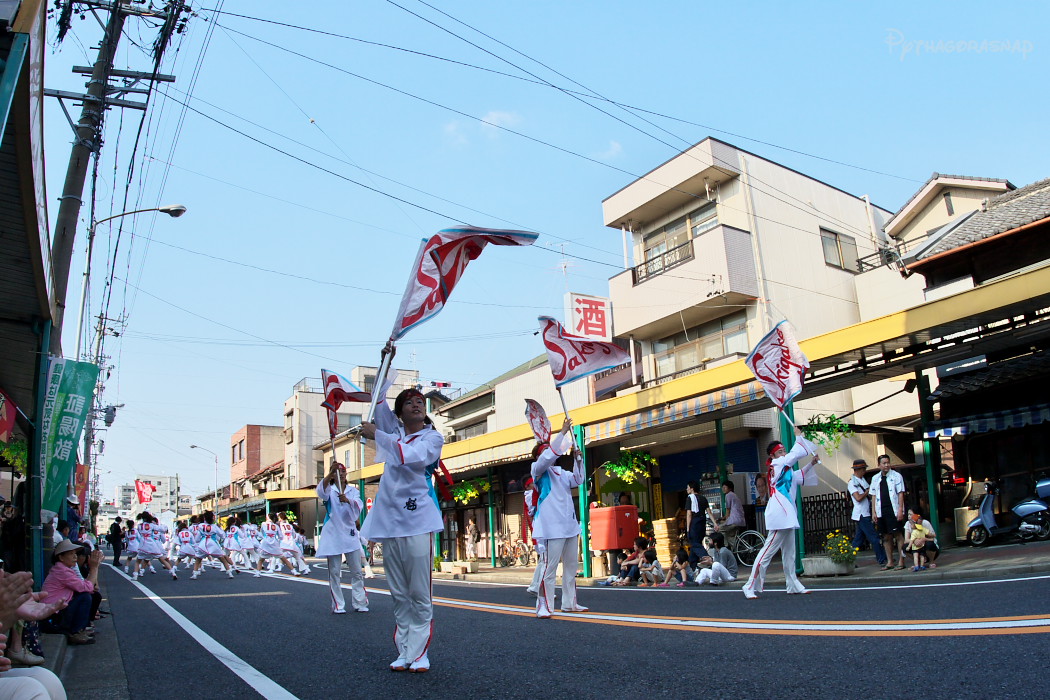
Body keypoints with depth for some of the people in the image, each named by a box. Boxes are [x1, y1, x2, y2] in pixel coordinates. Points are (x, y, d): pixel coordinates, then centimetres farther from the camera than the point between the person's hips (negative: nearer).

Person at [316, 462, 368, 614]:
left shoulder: (353, 490, 8)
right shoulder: (330, 490, 4)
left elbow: (358, 506, -10)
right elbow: (322, 491, -21)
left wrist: (347, 500, -33)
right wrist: (330, 473, -38)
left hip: (350, 533, 2)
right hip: (333, 533, -1)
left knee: (357, 571, 2)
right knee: (334, 572, 0)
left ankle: (359, 603, 9)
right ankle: (337, 605, 6)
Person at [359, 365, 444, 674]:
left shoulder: (432, 437, 4)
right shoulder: (393, 431, 17)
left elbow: (413, 456, -15)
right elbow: (379, 401, 11)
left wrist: (376, 435, -12)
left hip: (417, 522, -4)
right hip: (389, 522, 4)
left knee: (420, 594, -6)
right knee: (399, 595, 6)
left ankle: (418, 653, 0)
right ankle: (403, 652, 12)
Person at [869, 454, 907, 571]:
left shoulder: (896, 476, 0)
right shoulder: (875, 478, 12)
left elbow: (900, 493, -4)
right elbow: (873, 496, 13)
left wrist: (900, 510, -11)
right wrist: (873, 512, 7)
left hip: (894, 510, -4)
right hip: (881, 512, 4)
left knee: (898, 535, -4)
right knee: (886, 537, 8)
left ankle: (901, 561, 1)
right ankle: (889, 562, 14)